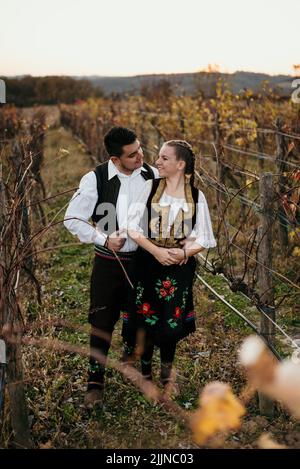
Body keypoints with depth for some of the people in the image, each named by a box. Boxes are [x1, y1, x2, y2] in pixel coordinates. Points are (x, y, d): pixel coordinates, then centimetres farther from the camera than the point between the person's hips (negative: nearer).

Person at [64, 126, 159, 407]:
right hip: (109, 263, -2)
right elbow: (72, 219, -8)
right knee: (102, 323, 5)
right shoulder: (95, 180, -13)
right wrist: (105, 239, -16)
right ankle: (95, 382, 22)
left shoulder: (152, 175, -3)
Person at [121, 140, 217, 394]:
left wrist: (184, 252, -18)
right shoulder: (150, 187, -2)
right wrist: (156, 251, -18)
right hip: (148, 265, 0)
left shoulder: (196, 197, 0)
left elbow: (203, 239, 1)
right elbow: (133, 227, -6)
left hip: (179, 269, 0)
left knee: (171, 323, 8)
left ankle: (167, 372, 32)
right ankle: (145, 371, 28)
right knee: (146, 320, 6)